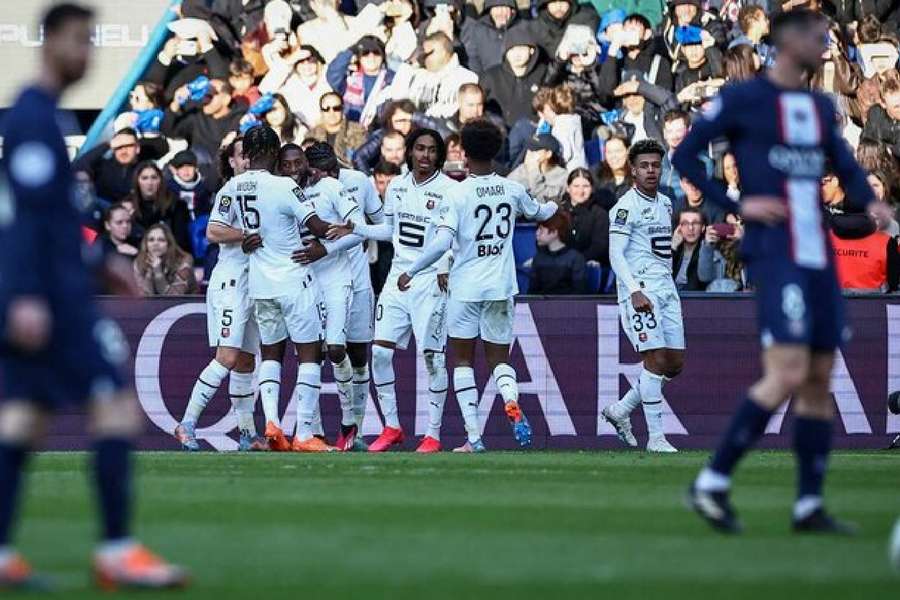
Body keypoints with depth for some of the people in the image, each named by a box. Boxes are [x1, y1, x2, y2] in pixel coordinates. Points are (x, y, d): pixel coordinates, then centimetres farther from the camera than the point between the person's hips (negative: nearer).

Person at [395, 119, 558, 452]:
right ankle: (511, 401, -21)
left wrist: (410, 271, -8)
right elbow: (538, 212, 24)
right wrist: (554, 206, 48)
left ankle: (474, 436, 1)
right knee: (499, 358, 13)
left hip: (466, 286, -3)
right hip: (501, 286, 3)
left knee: (462, 359, 9)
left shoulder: (459, 193, -11)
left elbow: (442, 241, -18)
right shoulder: (512, 189, 3)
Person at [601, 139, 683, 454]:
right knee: (656, 360, -13)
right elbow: (615, 254, -15)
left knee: (675, 363, 7)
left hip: (666, 289, 8)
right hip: (640, 290, -8)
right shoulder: (626, 207, -9)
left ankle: (620, 410, 21)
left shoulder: (665, 203, 16)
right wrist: (635, 291, -25)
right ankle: (655, 437, -8)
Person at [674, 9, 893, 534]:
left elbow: (845, 166, 24)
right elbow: (685, 156, 1)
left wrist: (868, 202, 2)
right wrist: (736, 205, -9)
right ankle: (713, 482, -10)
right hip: (775, 253, -7)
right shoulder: (742, 99, -2)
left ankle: (809, 505, 10)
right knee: (788, 374, -18)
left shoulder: (821, 107, 17)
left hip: (819, 258, 7)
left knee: (820, 379, 6)